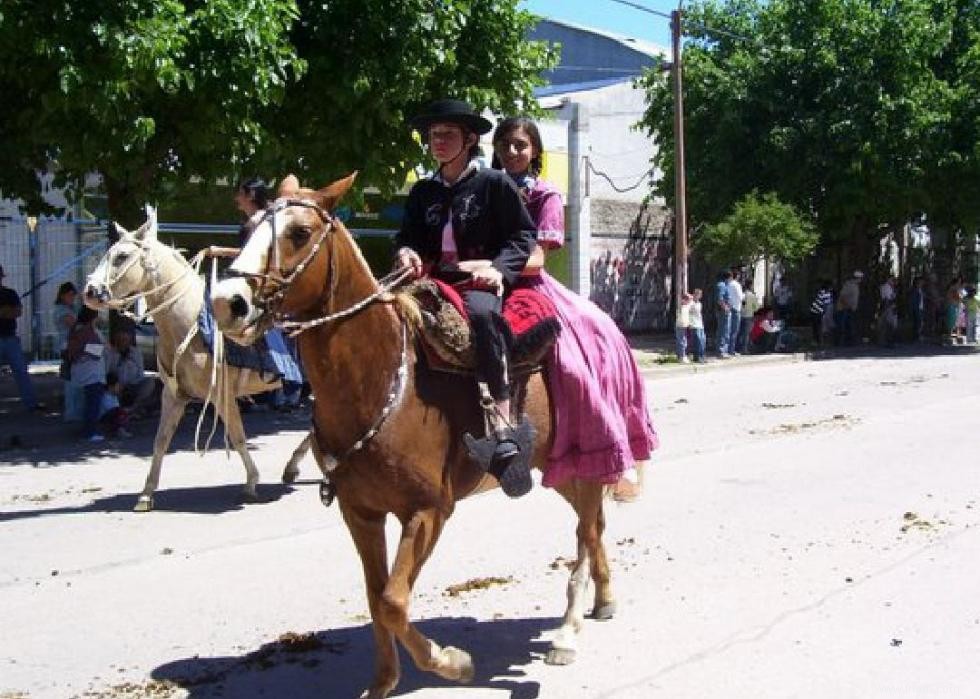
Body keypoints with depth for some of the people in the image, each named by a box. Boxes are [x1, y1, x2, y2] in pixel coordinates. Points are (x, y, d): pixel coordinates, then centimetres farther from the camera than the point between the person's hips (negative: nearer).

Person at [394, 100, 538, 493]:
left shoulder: (494, 183, 4)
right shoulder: (423, 191, 19)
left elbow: (524, 236, 1)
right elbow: (407, 235, 19)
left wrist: (500, 268, -17)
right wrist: (405, 252, -6)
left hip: (482, 282, -6)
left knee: (480, 312, -40)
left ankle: (503, 432, -44)